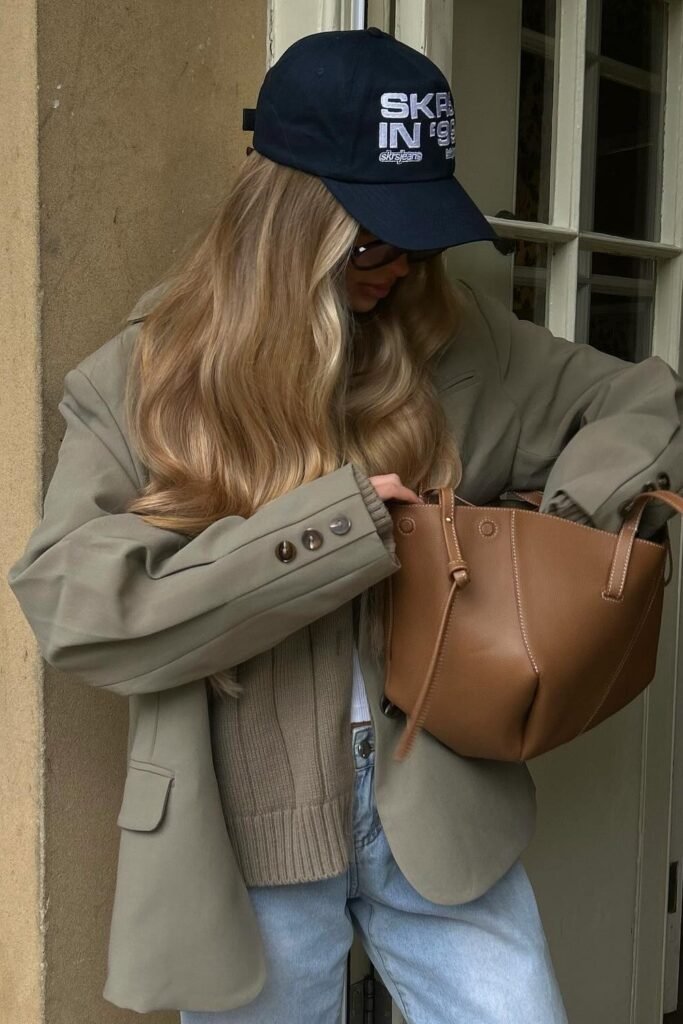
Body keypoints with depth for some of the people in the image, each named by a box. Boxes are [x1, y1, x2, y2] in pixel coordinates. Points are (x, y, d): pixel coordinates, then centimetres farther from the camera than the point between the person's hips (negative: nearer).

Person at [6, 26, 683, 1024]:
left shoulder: (460, 341, 0)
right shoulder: (141, 378, -7)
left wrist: (570, 524, -11)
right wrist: (325, 532, -22)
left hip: (439, 803, 2)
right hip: (245, 831, -1)